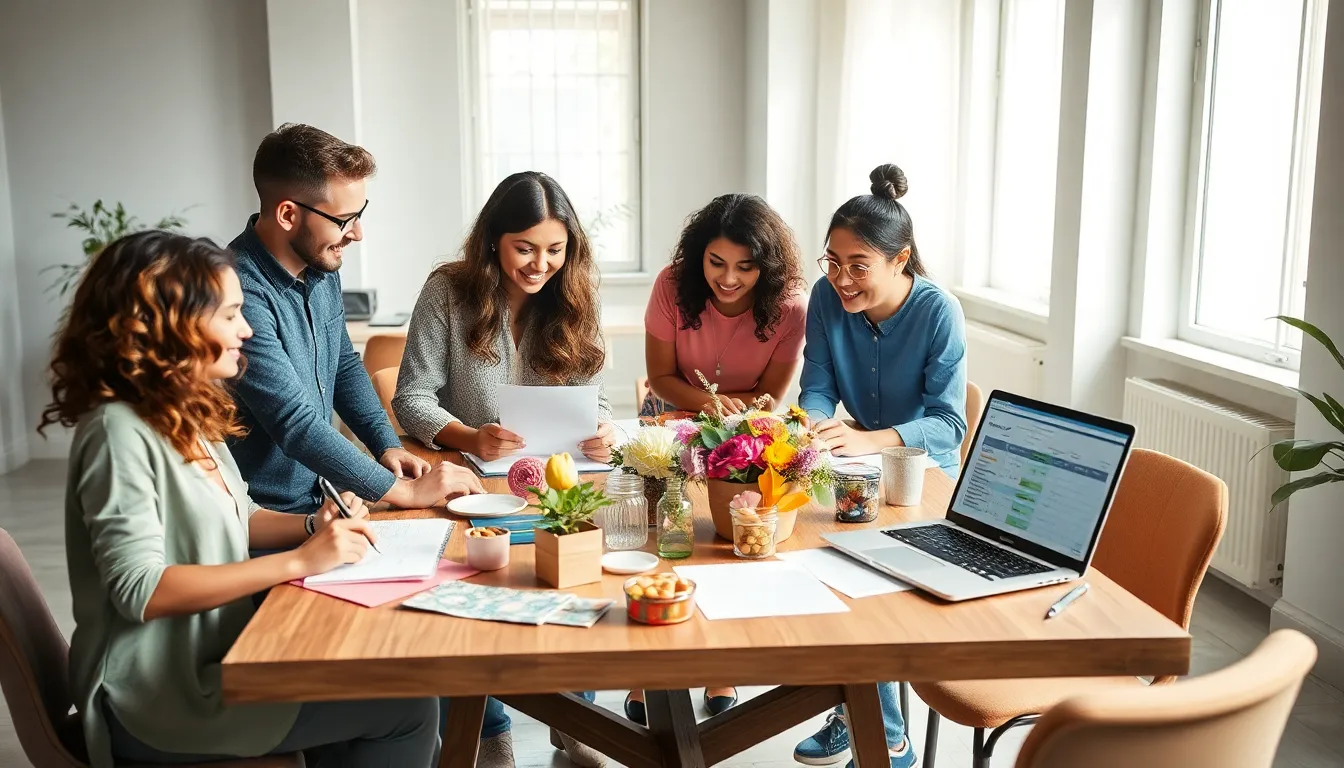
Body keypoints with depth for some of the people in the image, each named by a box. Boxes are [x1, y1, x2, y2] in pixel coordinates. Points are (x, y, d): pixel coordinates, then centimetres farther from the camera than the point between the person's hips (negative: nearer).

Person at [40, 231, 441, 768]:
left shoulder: (190, 417, 8)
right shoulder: (119, 431, -20)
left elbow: (234, 519, 19)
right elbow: (140, 591, -26)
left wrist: (313, 527, -1)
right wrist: (298, 562, -25)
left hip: (213, 659, 9)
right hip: (159, 700, -9)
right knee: (407, 707, -12)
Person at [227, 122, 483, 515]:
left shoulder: (321, 265, 5)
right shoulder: (242, 294, -24)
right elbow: (295, 425, -25)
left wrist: (387, 445, 5)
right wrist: (405, 491, -20)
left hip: (319, 498, 8)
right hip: (266, 517, -8)